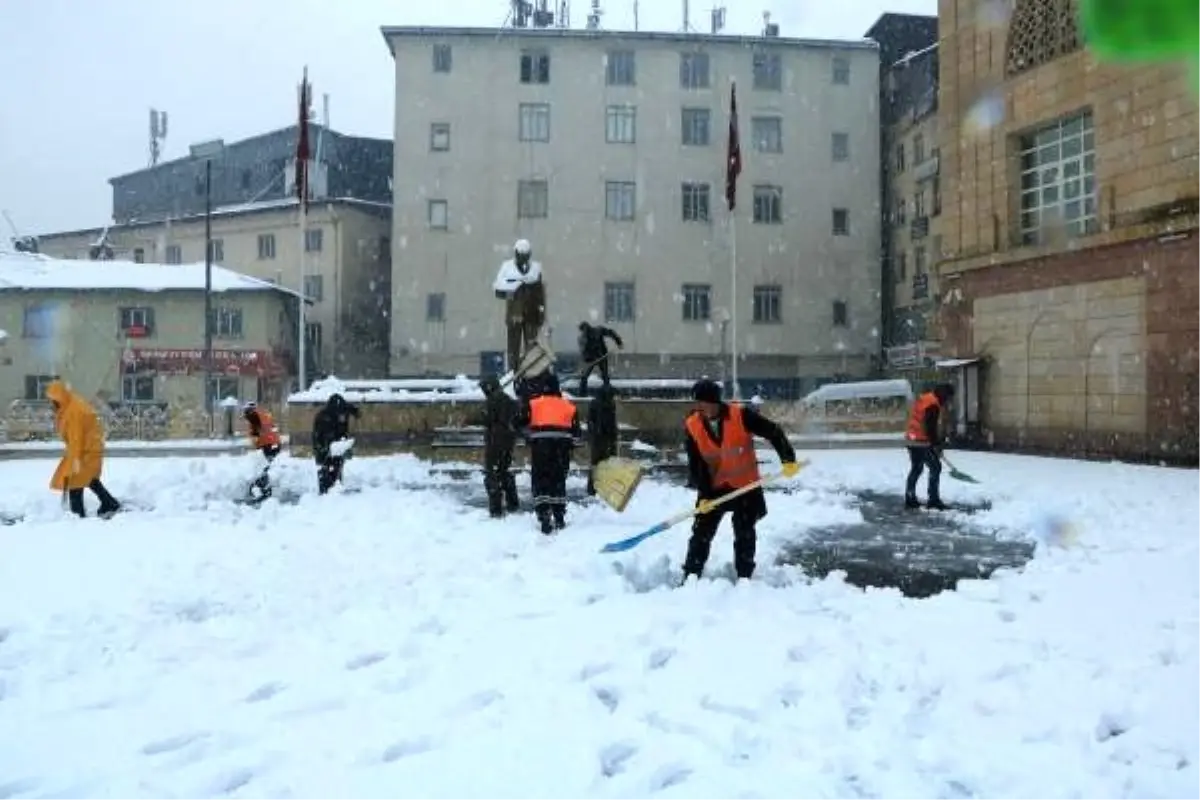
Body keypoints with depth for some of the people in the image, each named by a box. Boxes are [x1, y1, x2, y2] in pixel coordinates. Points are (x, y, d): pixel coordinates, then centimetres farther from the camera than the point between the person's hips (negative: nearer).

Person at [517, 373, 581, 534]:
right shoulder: (569, 406, 9)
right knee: (559, 481, 16)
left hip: (540, 447, -3)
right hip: (561, 448, 3)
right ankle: (559, 519, 21)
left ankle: (545, 518, -8)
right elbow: (576, 432, 7)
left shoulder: (533, 404, 1)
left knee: (541, 481, 4)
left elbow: (520, 422, -2)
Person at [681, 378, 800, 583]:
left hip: (745, 486, -2)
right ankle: (690, 577, 15)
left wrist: (788, 459, -23)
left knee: (745, 536, 7)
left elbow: (774, 432, -14)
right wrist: (703, 494, -15)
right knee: (701, 534, 3)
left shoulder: (741, 415, -21)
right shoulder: (692, 426, -12)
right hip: (713, 488, 2)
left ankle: (744, 579, 21)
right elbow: (696, 464, -9)